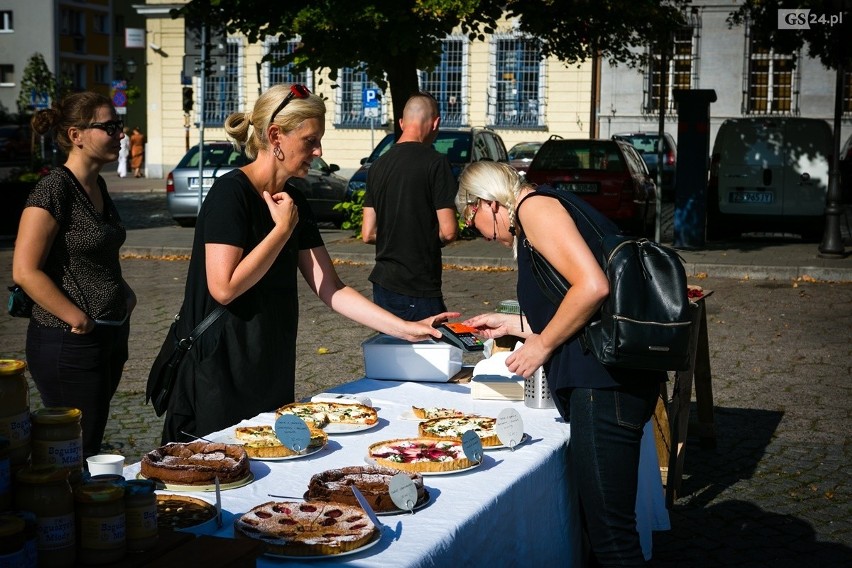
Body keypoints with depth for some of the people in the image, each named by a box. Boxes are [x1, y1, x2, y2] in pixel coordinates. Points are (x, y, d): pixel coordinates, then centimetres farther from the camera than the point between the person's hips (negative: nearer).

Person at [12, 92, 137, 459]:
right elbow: (25, 271, -19)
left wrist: (124, 293, 9)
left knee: (92, 446, 15)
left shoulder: (97, 186, 11)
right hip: (70, 344, -9)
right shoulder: (55, 188, -15)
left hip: (110, 336, 9)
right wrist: (78, 319, -18)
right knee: (76, 455, -2)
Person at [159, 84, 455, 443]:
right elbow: (223, 287, -24)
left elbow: (330, 289, 6)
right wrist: (283, 230, -16)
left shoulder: (293, 203, 8)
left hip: (271, 375, 8)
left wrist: (406, 329, -2)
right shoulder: (230, 193, -15)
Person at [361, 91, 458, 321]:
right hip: (419, 289, -6)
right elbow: (448, 231, -14)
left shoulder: (377, 166, 7)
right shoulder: (435, 162, -11)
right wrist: (430, 238, 7)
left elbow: (368, 233, 8)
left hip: (382, 283, 7)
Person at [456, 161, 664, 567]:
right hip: (601, 381, 11)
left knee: (610, 533, -8)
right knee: (596, 521, 15)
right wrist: (512, 324, 35)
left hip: (607, 381, -11)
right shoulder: (542, 210, 25)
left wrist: (543, 344, -7)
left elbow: (592, 286, -19)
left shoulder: (535, 207, -5)